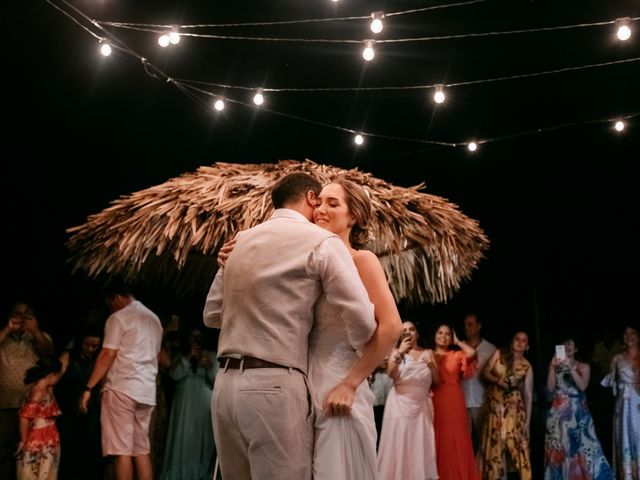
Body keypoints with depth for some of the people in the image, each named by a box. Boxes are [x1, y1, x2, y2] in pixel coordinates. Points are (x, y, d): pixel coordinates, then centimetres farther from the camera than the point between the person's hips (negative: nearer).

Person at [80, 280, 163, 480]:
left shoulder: (118, 318, -4)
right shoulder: (154, 319, 20)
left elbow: (108, 355, -11)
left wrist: (88, 388, -10)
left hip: (122, 388, -7)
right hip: (146, 391, 7)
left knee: (122, 450, -7)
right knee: (141, 450, 8)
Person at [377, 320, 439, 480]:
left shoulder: (427, 352, 13)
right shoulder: (397, 352, 8)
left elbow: (436, 380, 10)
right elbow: (390, 373, -9)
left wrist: (431, 364, -7)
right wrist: (400, 353, -18)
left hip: (421, 405, 2)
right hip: (400, 403, -2)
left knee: (420, 445, -1)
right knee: (398, 444, -6)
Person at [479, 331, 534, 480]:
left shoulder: (527, 366, 0)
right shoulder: (499, 354, 2)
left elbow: (529, 395, 1)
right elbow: (485, 372, 4)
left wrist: (527, 420, -2)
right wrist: (497, 380, -16)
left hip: (514, 408, -1)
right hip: (494, 405, 1)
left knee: (516, 442, -7)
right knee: (494, 442, 3)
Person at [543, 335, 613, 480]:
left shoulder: (584, 367, 9)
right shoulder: (555, 366, 12)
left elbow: (583, 386, -8)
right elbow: (550, 387, 0)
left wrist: (570, 367, -14)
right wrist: (553, 367, -7)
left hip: (578, 412, -1)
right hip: (559, 412, 1)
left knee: (583, 445, -11)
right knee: (558, 448, -4)